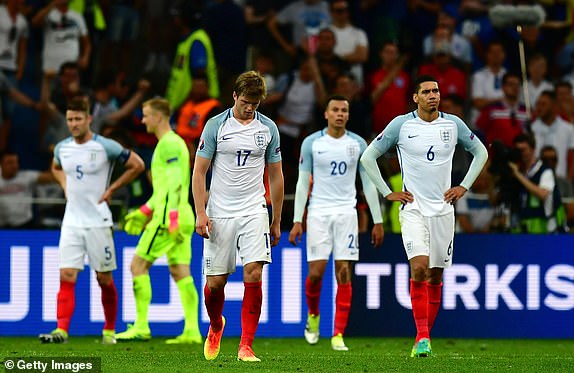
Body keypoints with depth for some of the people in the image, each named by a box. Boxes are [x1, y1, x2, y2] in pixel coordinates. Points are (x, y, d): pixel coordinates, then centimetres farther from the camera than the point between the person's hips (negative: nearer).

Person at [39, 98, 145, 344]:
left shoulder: (105, 147, -10)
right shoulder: (62, 148, 6)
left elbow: (137, 165, -2)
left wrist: (111, 189, -4)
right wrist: (65, 186, 10)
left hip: (98, 221, -4)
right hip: (72, 221, 4)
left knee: (104, 279, 5)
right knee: (66, 276, -9)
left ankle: (109, 330, 20)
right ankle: (61, 330, -15)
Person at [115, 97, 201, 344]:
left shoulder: (168, 143, -11)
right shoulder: (173, 142, 21)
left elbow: (174, 184, -19)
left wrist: (171, 217, -24)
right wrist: (144, 212, 28)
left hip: (168, 216, -10)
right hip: (181, 218, 10)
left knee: (138, 265, -5)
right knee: (180, 272, 6)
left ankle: (141, 327, -7)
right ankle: (192, 331, 1)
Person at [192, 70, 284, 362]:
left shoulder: (268, 128, 5)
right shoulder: (216, 125, -2)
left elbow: (276, 176, 13)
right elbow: (199, 172, 0)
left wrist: (276, 221, 12)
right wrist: (200, 214, -10)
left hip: (254, 212, 1)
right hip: (219, 214, -1)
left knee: (253, 275, -15)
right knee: (215, 281, 2)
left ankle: (246, 346, -10)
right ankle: (216, 327, 33)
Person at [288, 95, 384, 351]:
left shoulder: (358, 144, 5)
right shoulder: (311, 143, 1)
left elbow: (368, 184, 9)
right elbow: (303, 183, 3)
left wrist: (377, 221, 6)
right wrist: (297, 221, -3)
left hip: (347, 212, 1)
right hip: (318, 212, -1)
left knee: (344, 273, -6)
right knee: (316, 272, -6)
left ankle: (338, 335, -4)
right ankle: (313, 314, 25)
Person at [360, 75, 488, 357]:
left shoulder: (453, 124, 4)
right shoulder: (401, 124, -3)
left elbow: (480, 152, 20)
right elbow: (368, 157, 4)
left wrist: (464, 186, 9)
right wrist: (387, 193, 0)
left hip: (443, 208, 3)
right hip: (413, 208, -3)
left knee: (436, 275, 4)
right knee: (419, 268, -19)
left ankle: (425, 336, 15)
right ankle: (422, 337, -19)